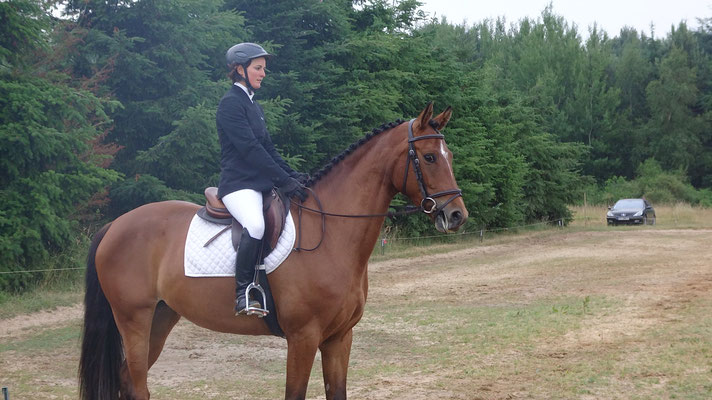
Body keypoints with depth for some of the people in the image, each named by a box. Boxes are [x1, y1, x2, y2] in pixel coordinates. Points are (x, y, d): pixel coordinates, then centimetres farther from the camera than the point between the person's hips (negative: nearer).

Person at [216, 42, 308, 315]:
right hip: (238, 183, -10)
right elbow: (250, 149, -16)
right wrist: (284, 181, -19)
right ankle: (243, 295, -30)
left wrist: (292, 176, 4)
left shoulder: (253, 105, 21)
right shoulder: (231, 103, -7)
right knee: (255, 225, -37)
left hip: (262, 183, 10)